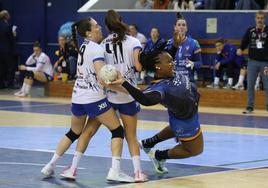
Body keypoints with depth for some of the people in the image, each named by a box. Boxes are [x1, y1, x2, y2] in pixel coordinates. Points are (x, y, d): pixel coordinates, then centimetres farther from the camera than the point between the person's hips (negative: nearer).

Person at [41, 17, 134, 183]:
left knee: (74, 133, 23)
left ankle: (50, 166, 22)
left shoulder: (84, 46, 13)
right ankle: (115, 171, -10)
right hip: (94, 98, -8)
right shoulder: (96, 49, -13)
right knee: (118, 130, 1)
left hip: (77, 98, 8)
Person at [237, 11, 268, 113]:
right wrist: (240, 49, -8)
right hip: (252, 61, 2)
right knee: (250, 85, 3)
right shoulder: (250, 31, 4)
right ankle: (250, 106, 11)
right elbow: (244, 42, 11)